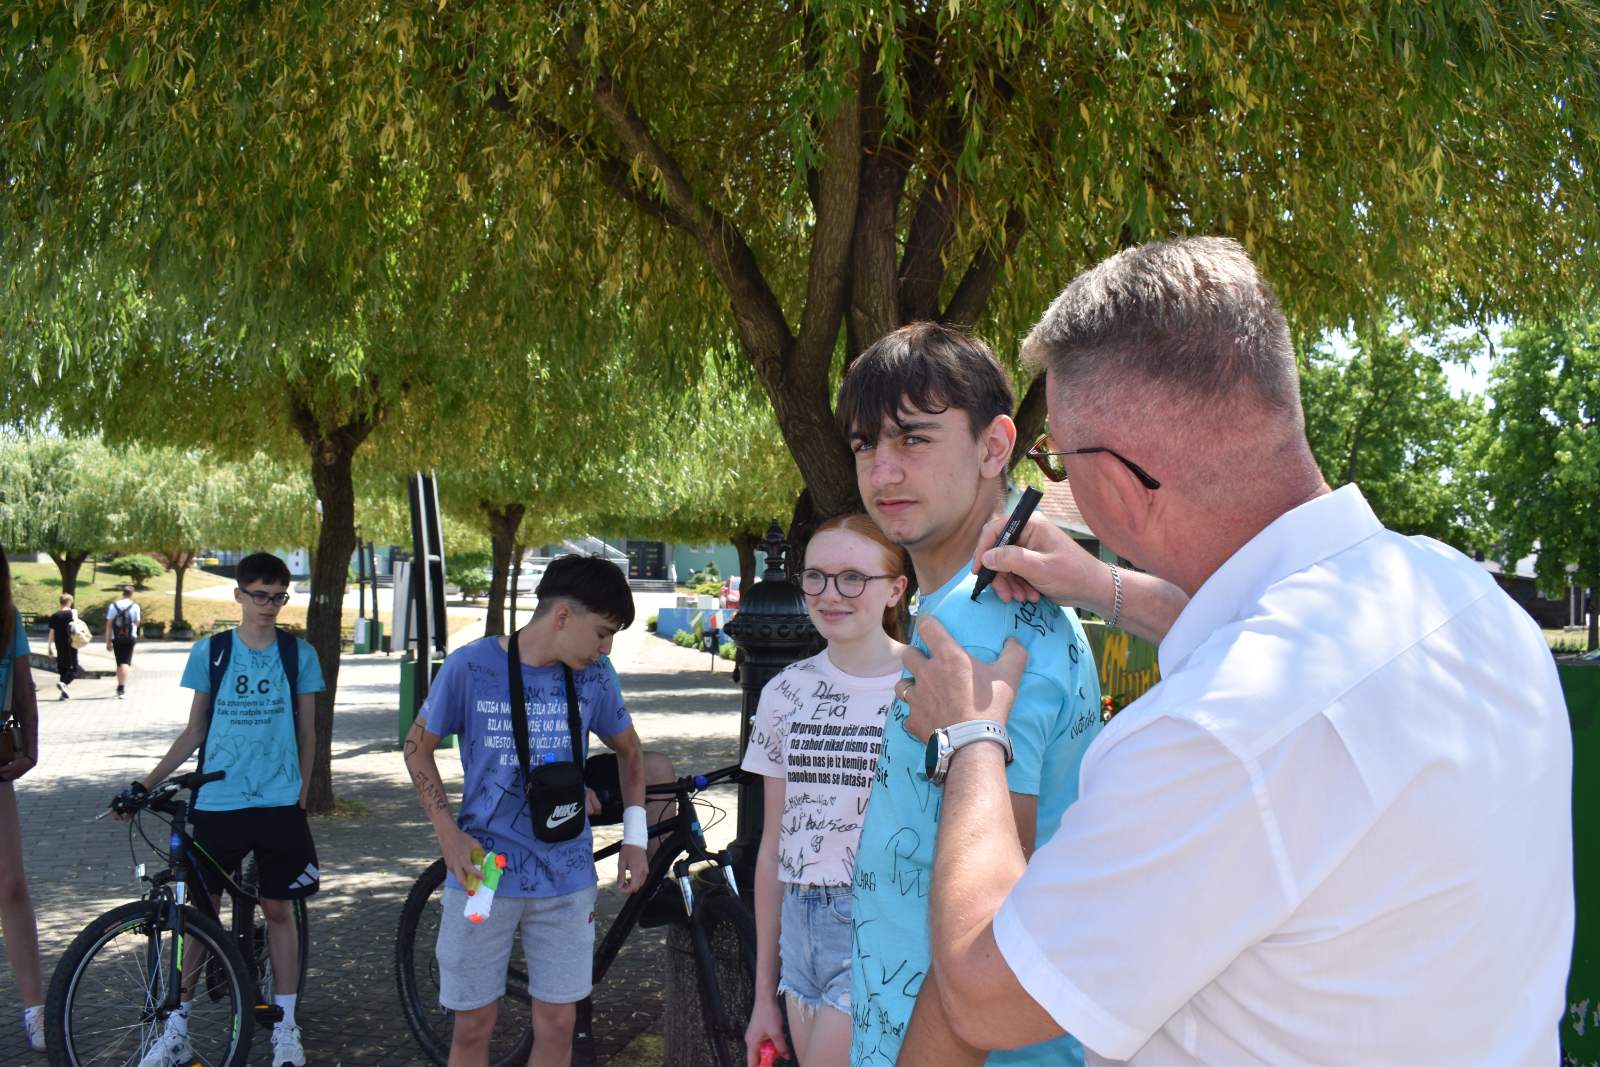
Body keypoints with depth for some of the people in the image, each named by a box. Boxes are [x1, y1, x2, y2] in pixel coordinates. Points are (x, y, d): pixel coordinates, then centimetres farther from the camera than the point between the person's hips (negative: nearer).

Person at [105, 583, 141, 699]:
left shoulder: (113, 606, 3)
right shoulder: (135, 607, -4)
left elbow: (109, 625, 0)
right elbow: (137, 623, 1)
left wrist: (108, 641, 1)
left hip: (116, 638, 2)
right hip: (130, 638, -2)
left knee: (119, 663, 15)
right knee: (126, 663, -5)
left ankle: (120, 687, 24)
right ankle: (122, 688, -18)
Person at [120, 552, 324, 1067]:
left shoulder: (299, 655, 1)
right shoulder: (209, 652, 1)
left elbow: (306, 733, 6)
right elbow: (195, 730, 7)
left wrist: (301, 797, 4)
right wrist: (146, 782, 0)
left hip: (278, 805, 0)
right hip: (216, 803, 1)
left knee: (278, 910, 6)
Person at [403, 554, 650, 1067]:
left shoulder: (593, 677, -3)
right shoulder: (470, 666, -12)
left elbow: (629, 750, 14)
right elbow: (418, 747, 1)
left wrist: (634, 835, 4)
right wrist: (449, 832, -10)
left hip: (565, 877, 3)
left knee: (558, 1024, 8)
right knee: (474, 1025, 7)